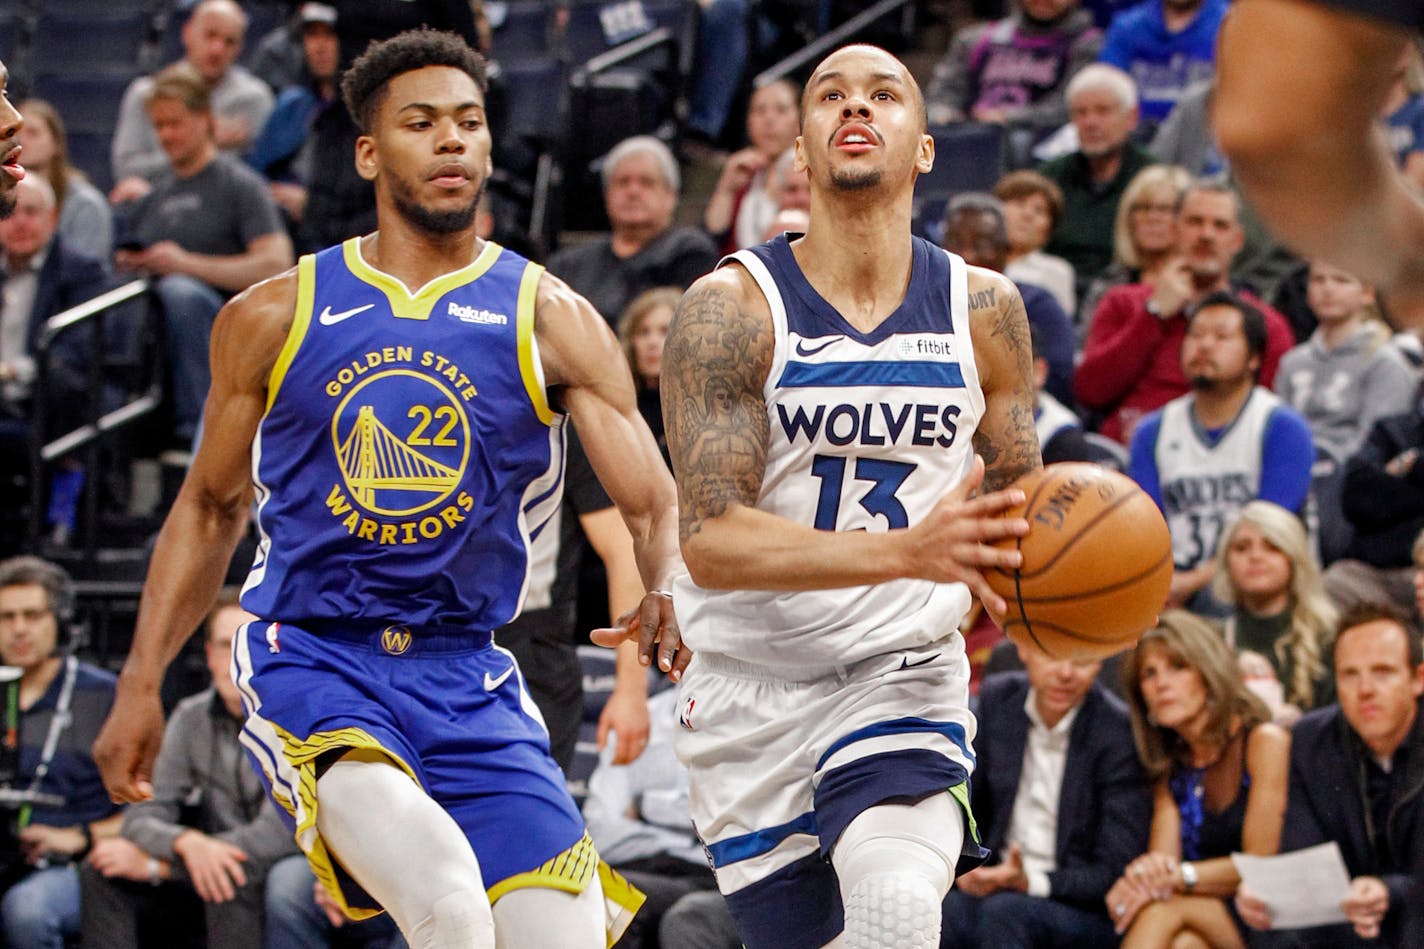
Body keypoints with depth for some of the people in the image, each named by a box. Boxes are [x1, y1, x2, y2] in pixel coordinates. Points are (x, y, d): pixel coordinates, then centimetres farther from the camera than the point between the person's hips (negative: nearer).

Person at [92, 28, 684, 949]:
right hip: (308, 662, -2)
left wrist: (666, 593, -25)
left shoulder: (551, 322, 4)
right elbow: (210, 506, 18)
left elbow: (657, 503, -2)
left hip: (467, 680, 2)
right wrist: (141, 685, 14)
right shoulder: (272, 319, 7)